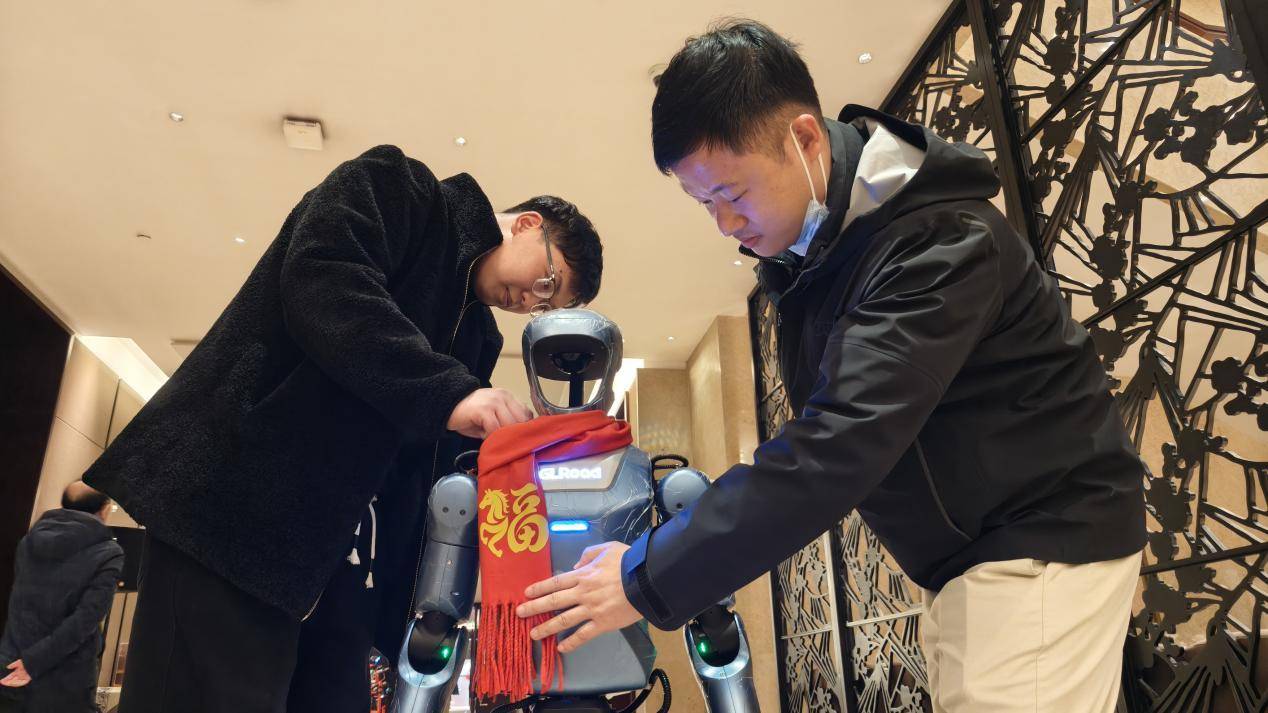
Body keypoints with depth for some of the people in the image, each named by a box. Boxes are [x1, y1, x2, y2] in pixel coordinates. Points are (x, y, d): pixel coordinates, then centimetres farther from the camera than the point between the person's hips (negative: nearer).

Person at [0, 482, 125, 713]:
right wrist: (35, 661, -16)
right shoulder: (108, 553, -12)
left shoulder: (30, 540, 6)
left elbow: (20, 602, 18)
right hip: (64, 684, -5)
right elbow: (85, 619, -21)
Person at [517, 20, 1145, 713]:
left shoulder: (939, 239, -26)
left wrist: (650, 580, -32)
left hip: (1042, 537, -7)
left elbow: (844, 443, -35)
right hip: (958, 556, 7)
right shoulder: (798, 250, -1)